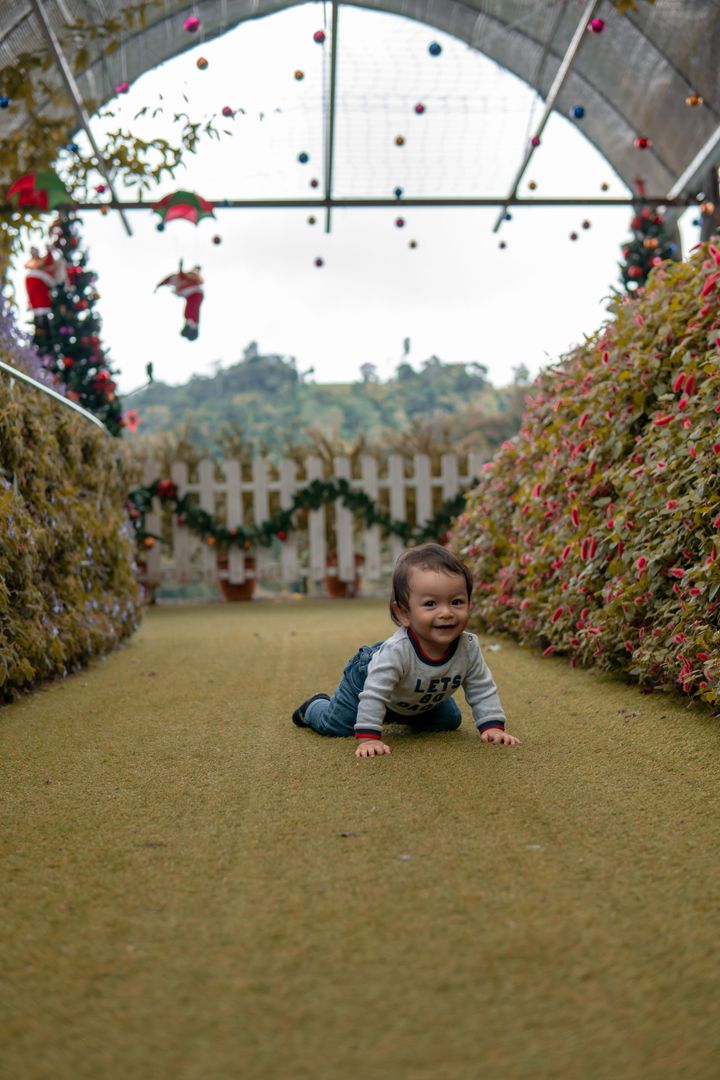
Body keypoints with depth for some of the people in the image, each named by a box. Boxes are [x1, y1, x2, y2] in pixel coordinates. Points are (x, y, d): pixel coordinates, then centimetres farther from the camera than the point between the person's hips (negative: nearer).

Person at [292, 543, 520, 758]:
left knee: (449, 721, 15)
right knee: (333, 724, -5)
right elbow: (374, 694, -43)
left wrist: (493, 726, -27)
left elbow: (483, 690, -18)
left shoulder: (468, 648, -31)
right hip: (368, 678, -5)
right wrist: (367, 737, -44)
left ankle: (401, 717, 41)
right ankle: (315, 706, 32)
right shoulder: (397, 650, -47)